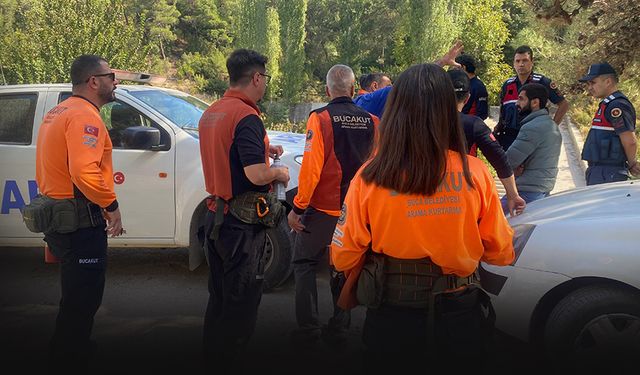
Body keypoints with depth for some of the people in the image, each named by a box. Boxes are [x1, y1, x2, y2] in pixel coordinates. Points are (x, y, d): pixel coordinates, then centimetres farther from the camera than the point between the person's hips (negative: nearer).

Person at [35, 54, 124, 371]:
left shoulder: (58, 113, 16)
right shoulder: (84, 116, -17)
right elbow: (85, 173, -31)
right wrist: (111, 205, -18)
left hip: (57, 212, 11)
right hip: (81, 222, -11)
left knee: (76, 294, 23)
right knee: (83, 299, -1)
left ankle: (75, 347, 36)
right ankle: (69, 361, 7)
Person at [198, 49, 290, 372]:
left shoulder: (211, 113, 9)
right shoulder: (246, 116, -19)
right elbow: (256, 174, -26)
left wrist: (261, 149, 20)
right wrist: (279, 173, -7)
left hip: (216, 215, 9)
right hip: (242, 223, -9)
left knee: (219, 297, 20)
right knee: (241, 302, 2)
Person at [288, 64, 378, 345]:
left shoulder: (320, 118, -13)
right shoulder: (371, 122, -2)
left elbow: (311, 168, -17)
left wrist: (297, 208, -10)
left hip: (322, 210, -4)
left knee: (305, 265, 10)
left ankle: (308, 328, 8)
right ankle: (339, 328, 21)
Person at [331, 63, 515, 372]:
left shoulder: (369, 178, -14)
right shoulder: (475, 174, -11)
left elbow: (343, 258, -8)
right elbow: (501, 252, -2)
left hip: (392, 315, -1)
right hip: (459, 314, 1)